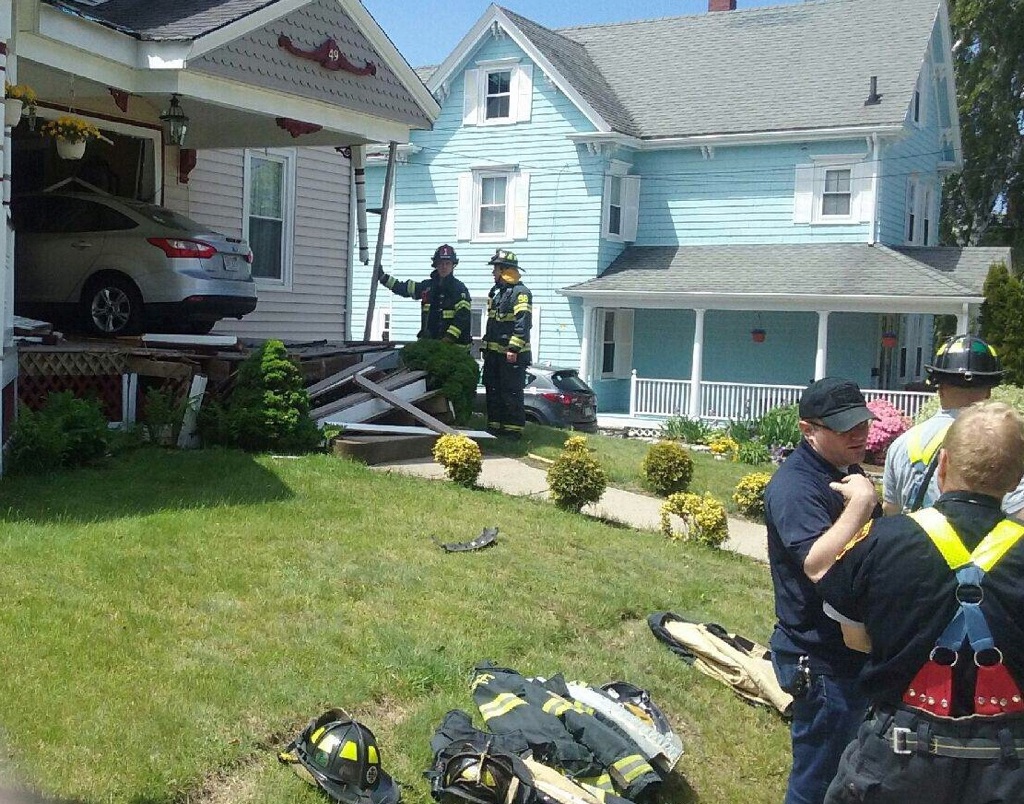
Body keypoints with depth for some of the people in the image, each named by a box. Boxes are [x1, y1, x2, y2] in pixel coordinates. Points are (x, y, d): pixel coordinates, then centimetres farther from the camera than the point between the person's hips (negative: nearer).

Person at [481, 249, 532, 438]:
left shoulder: (521, 292, -12)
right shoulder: (496, 292, 18)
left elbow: (523, 323, -20)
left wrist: (514, 348, -25)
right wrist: (486, 347, 21)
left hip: (512, 354, -9)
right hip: (494, 352, 9)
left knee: (511, 394, -6)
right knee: (493, 391, 12)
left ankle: (514, 428, -2)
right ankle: (494, 425, 20)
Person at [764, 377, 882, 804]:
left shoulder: (843, 472, 9)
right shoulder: (795, 486, -22)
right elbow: (820, 566, -36)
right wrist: (860, 505, -33)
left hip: (857, 652, 10)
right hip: (823, 663, -10)